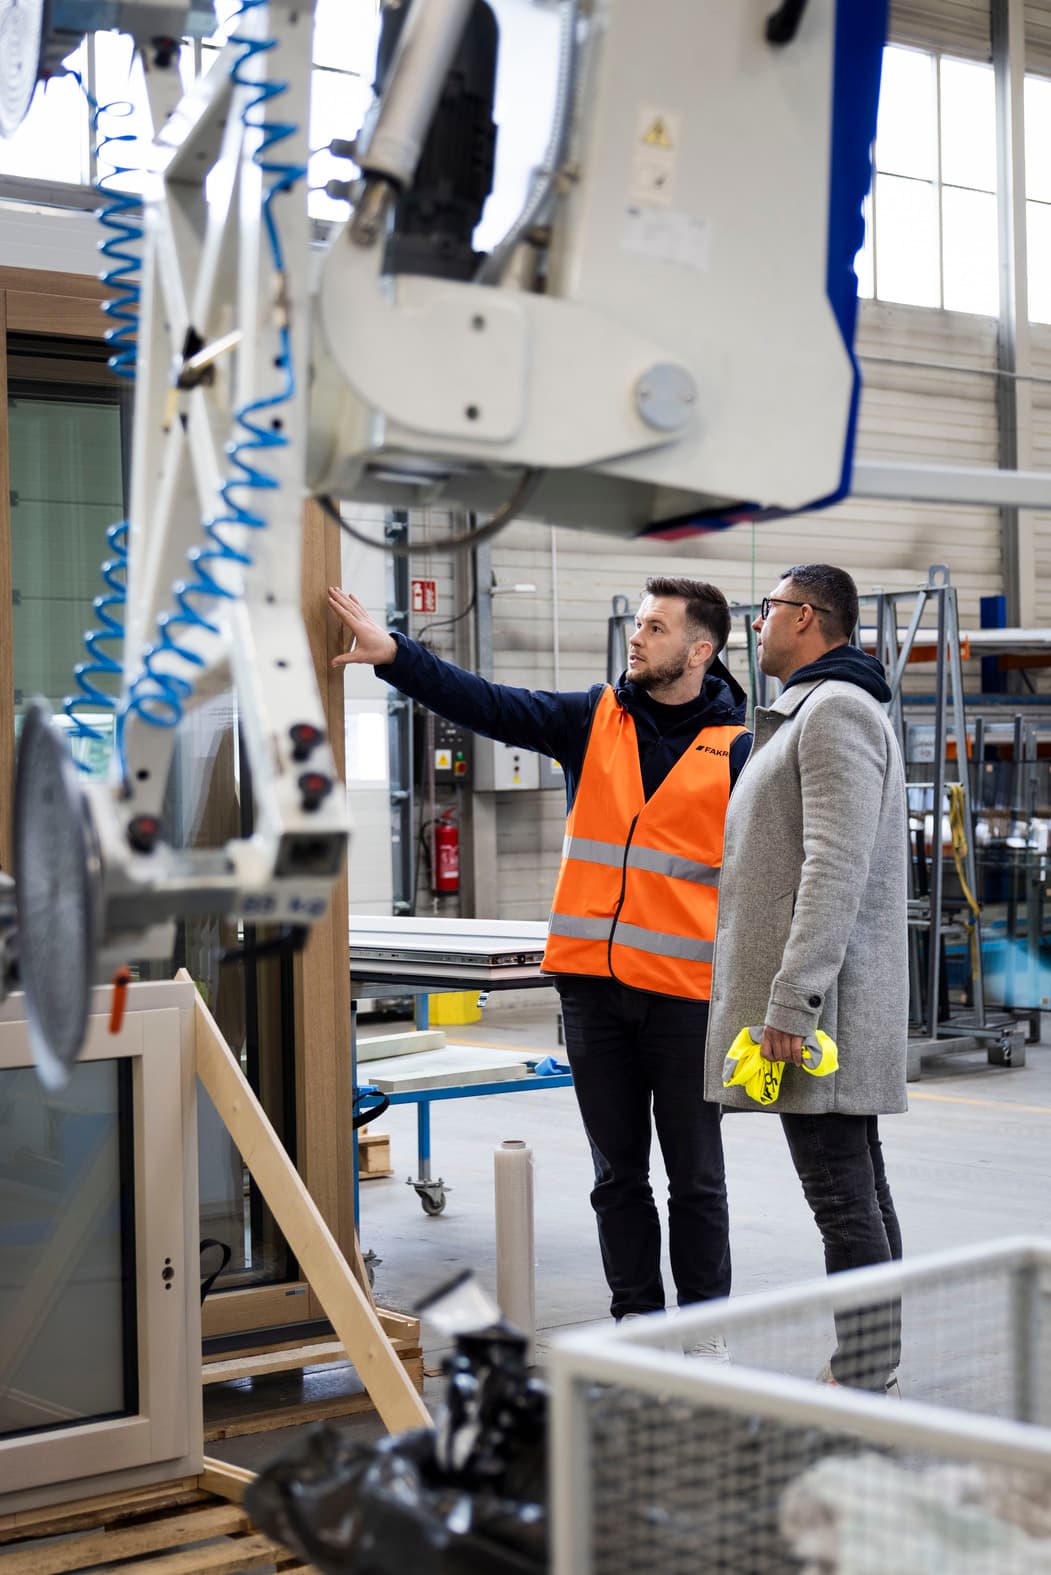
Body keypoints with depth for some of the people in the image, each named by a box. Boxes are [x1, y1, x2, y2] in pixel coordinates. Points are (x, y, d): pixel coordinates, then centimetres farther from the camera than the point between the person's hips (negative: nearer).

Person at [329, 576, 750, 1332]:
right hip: (593, 984, 3)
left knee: (695, 1176, 7)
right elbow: (488, 704, -3)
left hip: (686, 993, -3)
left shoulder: (737, 750, -2)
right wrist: (395, 654, -16)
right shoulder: (593, 721, 6)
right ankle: (636, 1319, 24)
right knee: (618, 1171, 12)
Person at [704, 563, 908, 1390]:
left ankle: (862, 1385, -6)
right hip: (815, 997, 11)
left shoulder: (836, 710, -12)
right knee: (859, 1188, 12)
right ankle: (873, 1367, 19)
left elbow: (836, 870, -21)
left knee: (841, 1194, -9)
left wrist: (792, 1001, -24)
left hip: (819, 1001, -11)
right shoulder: (807, 712, 22)